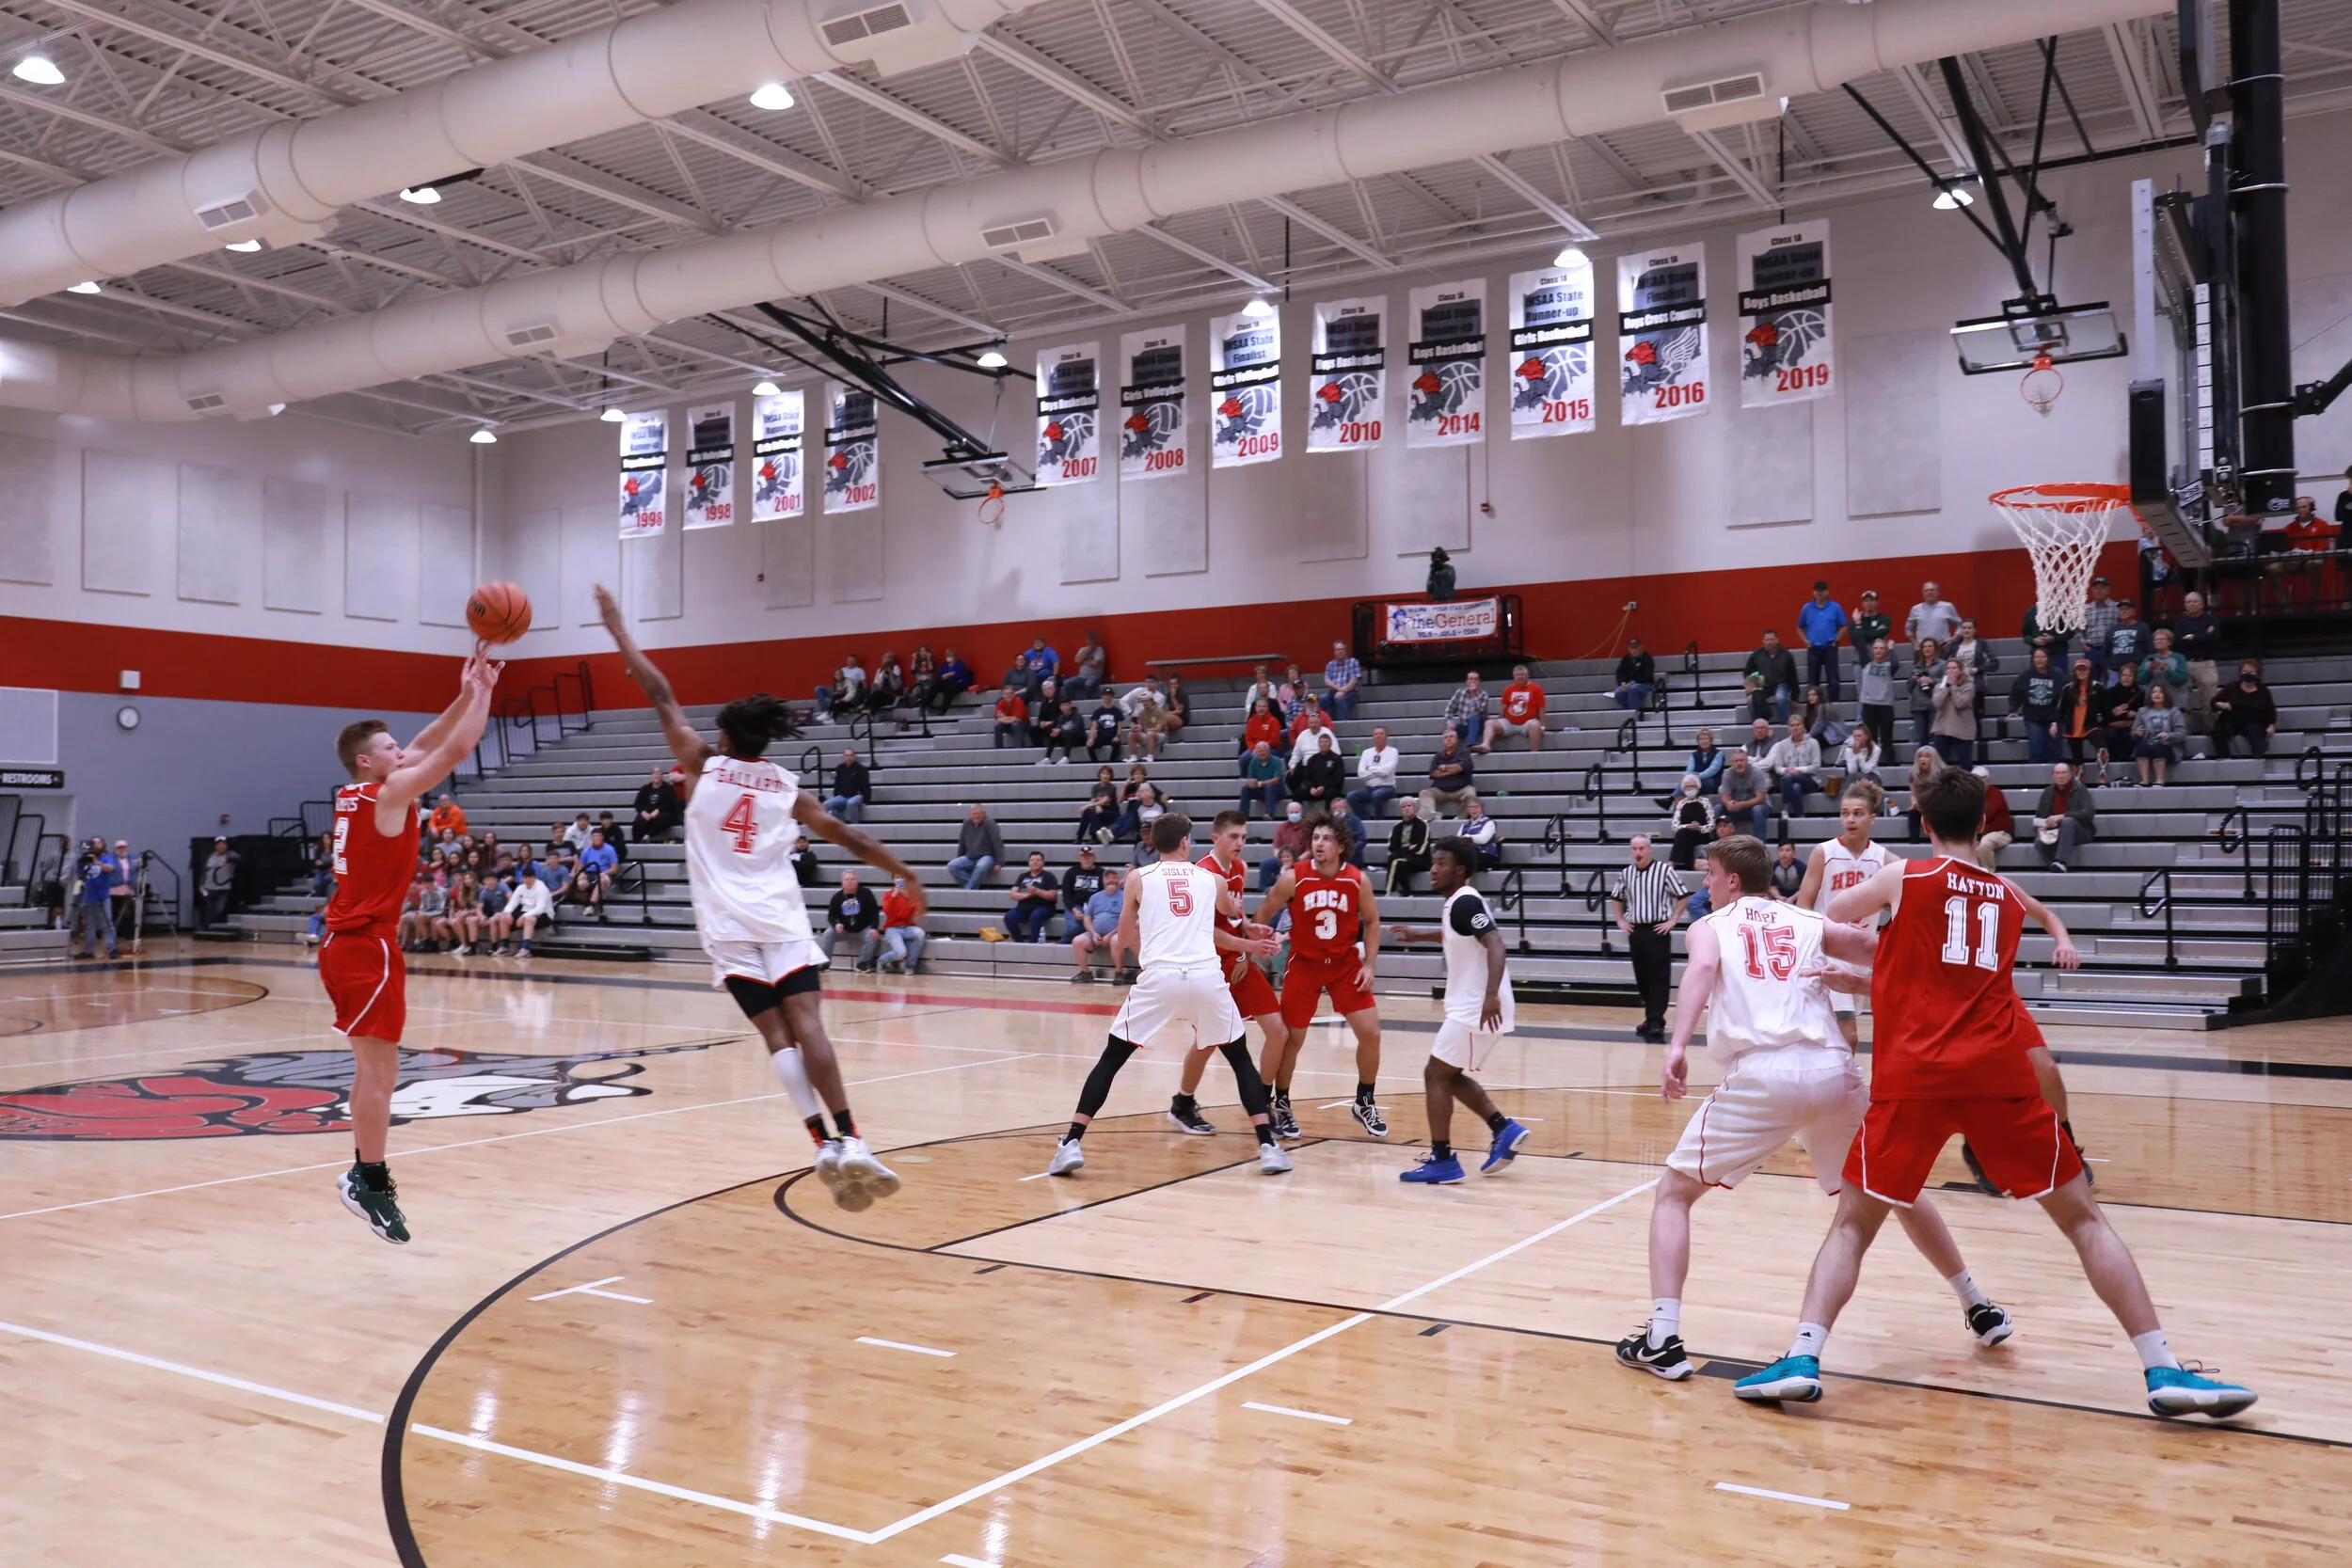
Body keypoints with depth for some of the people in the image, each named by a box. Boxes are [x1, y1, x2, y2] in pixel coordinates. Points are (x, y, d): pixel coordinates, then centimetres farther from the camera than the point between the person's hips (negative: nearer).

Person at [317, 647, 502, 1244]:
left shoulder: (357, 793, 11)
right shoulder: (389, 793, -12)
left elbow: (427, 747, 19)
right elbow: (457, 750, -14)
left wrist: (465, 696, 15)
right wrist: (482, 692, -2)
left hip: (347, 943, 10)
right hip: (367, 946, -10)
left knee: (374, 1065, 15)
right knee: (378, 1067, -6)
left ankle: (364, 1172, 21)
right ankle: (370, 1182, -4)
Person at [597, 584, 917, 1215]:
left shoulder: (703, 765, 7)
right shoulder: (788, 787, 11)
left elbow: (660, 695, 12)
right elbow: (851, 837, 13)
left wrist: (616, 627, 19)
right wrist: (908, 876, 21)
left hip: (728, 924, 0)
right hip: (781, 919, 0)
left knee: (775, 1032, -3)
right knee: (806, 1022, -10)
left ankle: (826, 1144, -14)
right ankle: (849, 1140, -22)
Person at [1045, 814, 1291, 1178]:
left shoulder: (1138, 878, 15)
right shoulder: (1211, 879, 20)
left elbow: (1124, 939, 25)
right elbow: (1231, 913, 43)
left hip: (1159, 978, -1)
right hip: (1207, 978, 1)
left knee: (1111, 1058, 12)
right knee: (1241, 1059, 19)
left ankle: (1071, 1144, 1)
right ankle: (1268, 1146, 10)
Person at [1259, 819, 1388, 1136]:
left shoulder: (1359, 880, -10)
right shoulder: (1293, 878, -14)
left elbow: (1371, 922, 4)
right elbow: (1263, 915, -2)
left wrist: (1369, 964, -4)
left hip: (1346, 964, 2)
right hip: (1304, 964, -1)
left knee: (1371, 1033, -4)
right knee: (1291, 1038, 3)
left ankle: (1364, 1103, 17)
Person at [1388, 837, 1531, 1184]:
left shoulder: (1466, 902, -17)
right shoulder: (1456, 903, 13)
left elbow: (1495, 944, -30)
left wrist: (1491, 995, -41)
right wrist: (1419, 934, 41)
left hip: (1477, 1009, -10)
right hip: (1471, 1006, 10)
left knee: (1436, 1075, -5)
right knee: (1452, 1076, 19)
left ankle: (1442, 1160, -3)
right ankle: (1504, 1130, 16)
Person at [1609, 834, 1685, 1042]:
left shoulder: (1664, 870, -8)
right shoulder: (1626, 873, 7)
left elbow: (1683, 896, -4)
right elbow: (1616, 897, 23)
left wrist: (1672, 920, -6)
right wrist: (1620, 920, 14)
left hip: (1658, 931, -5)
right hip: (1636, 931, 5)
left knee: (1658, 978, -5)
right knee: (1642, 978, 10)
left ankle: (1656, 1023, -6)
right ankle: (1651, 1019, 21)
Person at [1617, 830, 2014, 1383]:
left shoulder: (1709, 927, 16)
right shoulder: (1811, 923, 23)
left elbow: (1702, 969, -8)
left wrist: (1678, 1047, -19)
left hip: (1760, 1075, -3)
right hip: (1833, 1070, 3)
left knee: (1674, 1193, 12)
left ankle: (1661, 1340, -2)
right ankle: (1979, 1309, 39)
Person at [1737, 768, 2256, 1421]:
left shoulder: (1903, 877, 10)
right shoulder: (2010, 896, 19)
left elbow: (1821, 920, 23)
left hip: (1913, 1077, -1)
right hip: (2000, 1077, 2)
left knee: (1852, 1224, 8)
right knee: (2085, 1219, 13)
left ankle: (1802, 1359, -8)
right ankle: (2164, 1371, 5)